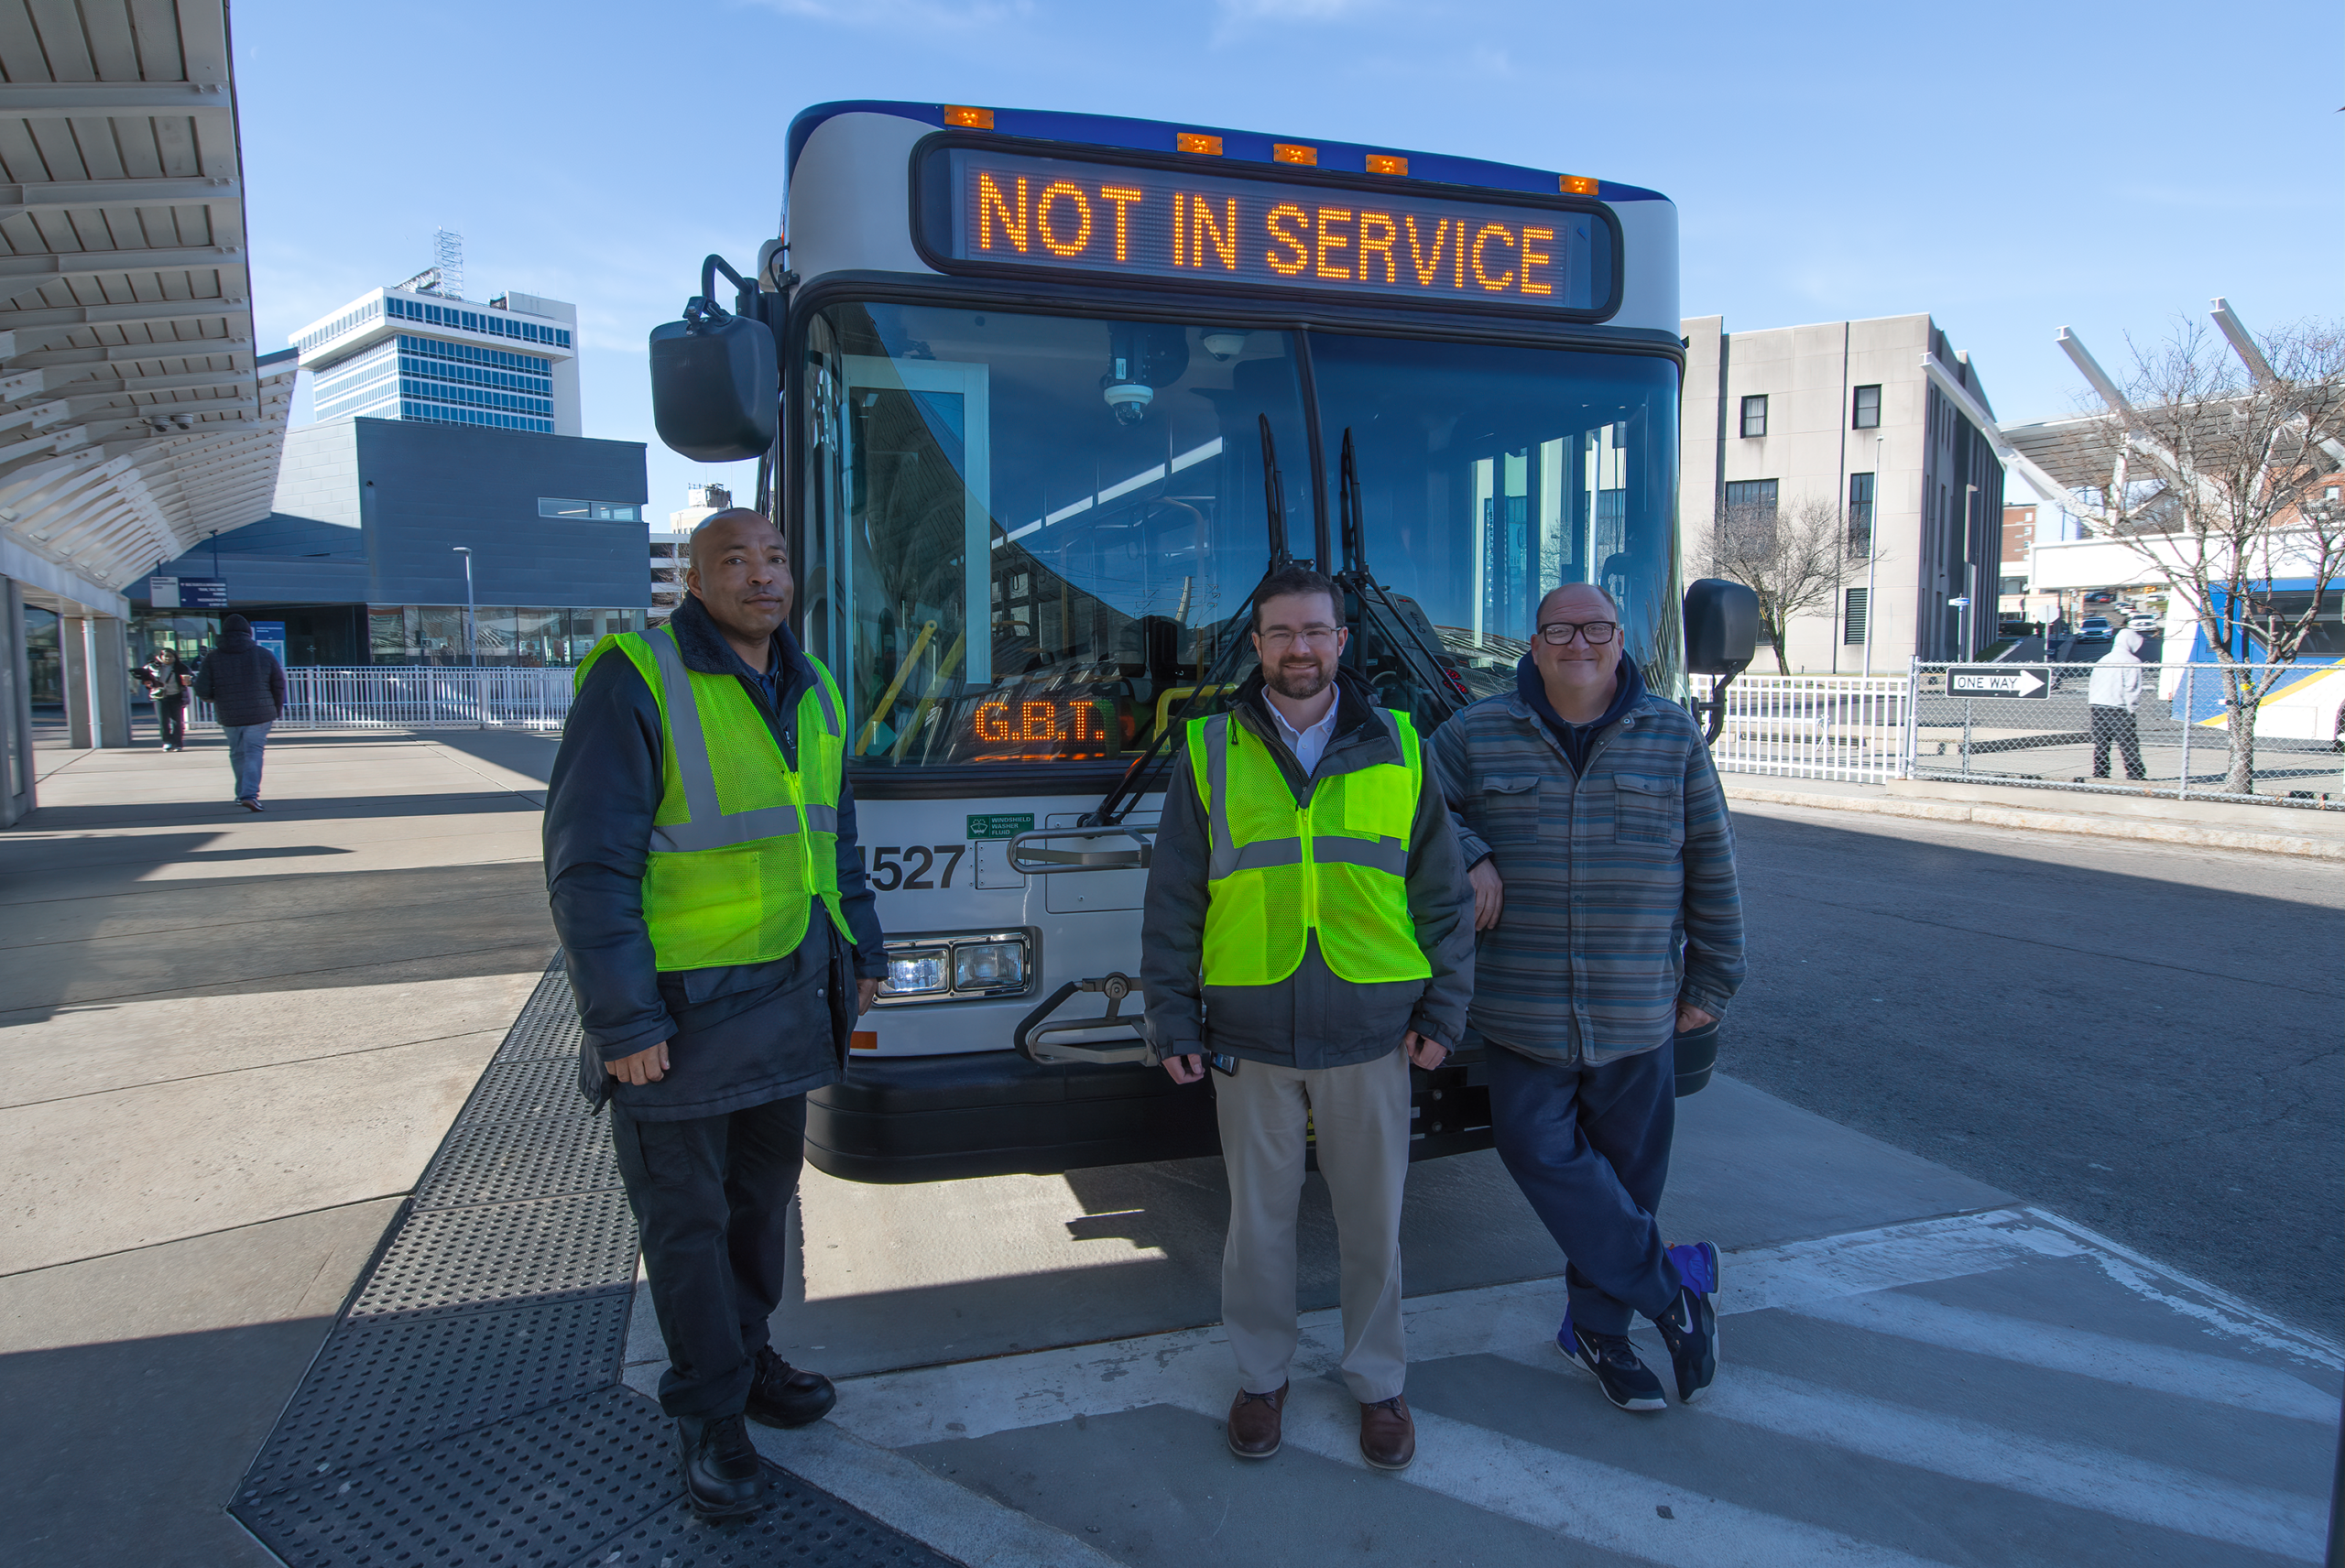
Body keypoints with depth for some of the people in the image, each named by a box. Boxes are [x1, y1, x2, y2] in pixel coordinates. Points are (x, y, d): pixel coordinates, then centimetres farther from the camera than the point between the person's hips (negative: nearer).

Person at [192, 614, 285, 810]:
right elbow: (279, 685, 1)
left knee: (237, 753, 17)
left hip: (228, 716, 1)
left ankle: (243, 792, 27)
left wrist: (216, 699, 16)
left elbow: (202, 691, -6)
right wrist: (276, 710, 14)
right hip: (259, 714, -1)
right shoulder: (264, 655, -1)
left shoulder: (212, 658, -1)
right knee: (253, 752, 0)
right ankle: (249, 794, -14)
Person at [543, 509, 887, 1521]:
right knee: (687, 1219, 8)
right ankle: (709, 1414, 26)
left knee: (765, 1191, 19)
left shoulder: (813, 695, 8)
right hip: (679, 1014, -6)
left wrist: (861, 950, 17)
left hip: (785, 1002, 7)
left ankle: (746, 1356, 40)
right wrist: (623, 1021, -18)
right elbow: (587, 864, -17)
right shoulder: (636, 683, -14)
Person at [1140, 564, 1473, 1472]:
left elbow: (1441, 894, 8)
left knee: (1373, 1222, 13)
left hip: (1372, 1036, 1)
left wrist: (1442, 1010, 3)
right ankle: (1262, 1377, 34)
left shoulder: (1397, 748, 3)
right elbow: (1172, 904, 3)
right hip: (1250, 1039, 0)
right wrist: (1173, 1024, 0)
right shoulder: (1210, 753, 1)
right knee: (1258, 1219, 13)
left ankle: (1378, 1382, 34)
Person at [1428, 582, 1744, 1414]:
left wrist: (1710, 984, 8)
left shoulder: (1672, 737, 4)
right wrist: (1466, 856, -10)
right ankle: (1672, 1290, 12)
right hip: (1522, 1013, 0)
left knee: (1625, 1174, 9)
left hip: (1638, 1016, 1)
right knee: (1543, 1152, -7)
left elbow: (1711, 870, 8)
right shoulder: (1478, 734, 0)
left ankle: (1600, 1328, 29)